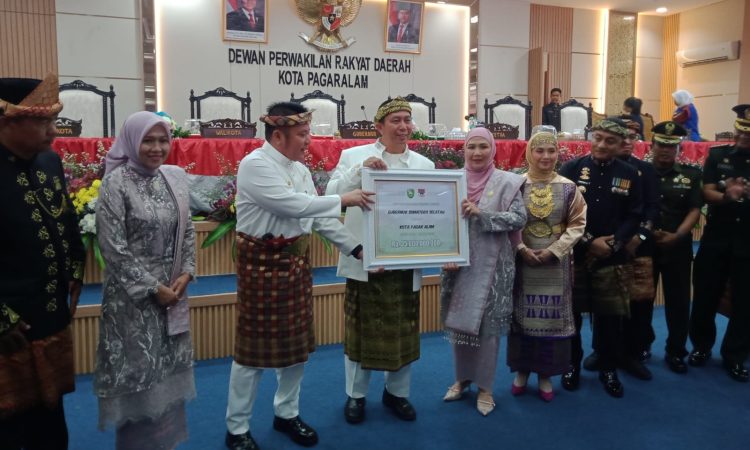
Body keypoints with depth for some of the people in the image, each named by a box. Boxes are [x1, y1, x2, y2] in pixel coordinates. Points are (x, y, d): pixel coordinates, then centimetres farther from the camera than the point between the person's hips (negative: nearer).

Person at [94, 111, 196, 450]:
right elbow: (113, 247, -15)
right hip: (133, 295, -5)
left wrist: (186, 273, -4)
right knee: (138, 371, 5)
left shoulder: (176, 177, 4)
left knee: (169, 370, 15)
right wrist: (153, 288, -13)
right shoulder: (116, 183, -13)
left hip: (173, 290, 6)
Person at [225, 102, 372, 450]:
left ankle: (286, 413, 34)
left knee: (297, 341, 15)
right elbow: (292, 205, -26)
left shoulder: (300, 169, 9)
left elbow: (318, 217, 8)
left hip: (296, 261, 8)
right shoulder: (255, 165, -16)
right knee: (255, 346, 3)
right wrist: (343, 199, -20)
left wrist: (355, 248, 2)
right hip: (262, 262, -8)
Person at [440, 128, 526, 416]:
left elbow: (519, 218, -11)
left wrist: (481, 213, -20)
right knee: (458, 322, 12)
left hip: (491, 265, -3)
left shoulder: (506, 182, -3)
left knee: (488, 325, 5)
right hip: (458, 263, 3)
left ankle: (485, 386, 22)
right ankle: (462, 378, 32)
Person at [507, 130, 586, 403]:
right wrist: (522, 249, -14)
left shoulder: (568, 188, 1)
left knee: (552, 316, 6)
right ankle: (522, 371, 24)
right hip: (522, 260, -1)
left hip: (556, 262, 1)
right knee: (522, 315, 8)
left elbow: (577, 223, 1)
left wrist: (554, 250, -10)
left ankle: (546, 374, 21)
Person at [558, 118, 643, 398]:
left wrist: (614, 243, -12)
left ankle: (608, 370, 26)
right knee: (570, 314, 8)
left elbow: (634, 217, 3)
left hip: (612, 260, 2)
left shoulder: (629, 175, 5)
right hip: (573, 255, -1)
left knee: (610, 317, 7)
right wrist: (588, 241, -13)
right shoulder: (571, 169, -2)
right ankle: (572, 364, 26)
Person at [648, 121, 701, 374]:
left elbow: (694, 210, 0)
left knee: (678, 301, 8)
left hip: (678, 247, 2)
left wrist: (677, 235, -14)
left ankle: (676, 352, 24)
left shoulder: (691, 175, 5)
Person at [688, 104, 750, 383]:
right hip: (716, 237, 1)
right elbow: (707, 193, -4)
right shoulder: (717, 155, 3)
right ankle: (701, 346, 26)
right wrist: (727, 196, -26)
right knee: (705, 295, 7)